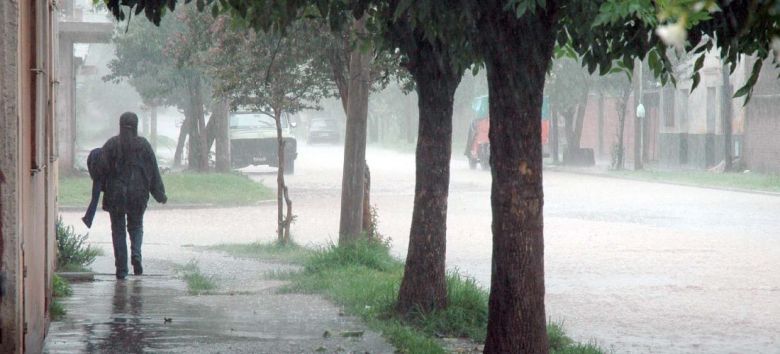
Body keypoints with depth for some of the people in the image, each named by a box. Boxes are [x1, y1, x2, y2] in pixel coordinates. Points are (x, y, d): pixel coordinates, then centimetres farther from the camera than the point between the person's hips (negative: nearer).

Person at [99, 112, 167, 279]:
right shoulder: (143, 145, -1)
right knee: (136, 226, 18)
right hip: (138, 194, 1)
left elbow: (103, 170, -5)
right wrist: (160, 194, 10)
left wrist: (103, 190, 7)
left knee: (118, 229, 6)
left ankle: (121, 269, 1)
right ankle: (136, 254, -8)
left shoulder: (111, 145, -3)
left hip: (115, 195, -1)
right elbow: (154, 172, 3)